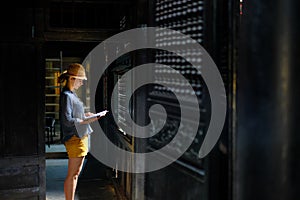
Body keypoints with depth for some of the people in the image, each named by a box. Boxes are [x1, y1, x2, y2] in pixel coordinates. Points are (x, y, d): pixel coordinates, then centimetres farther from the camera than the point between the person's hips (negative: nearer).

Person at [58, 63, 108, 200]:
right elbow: (67, 120, -21)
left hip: (80, 136, 10)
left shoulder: (71, 94, 14)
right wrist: (87, 121, -20)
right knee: (72, 174, -3)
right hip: (74, 138, -10)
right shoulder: (66, 95, -15)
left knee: (76, 173, 15)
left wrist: (86, 115, 7)